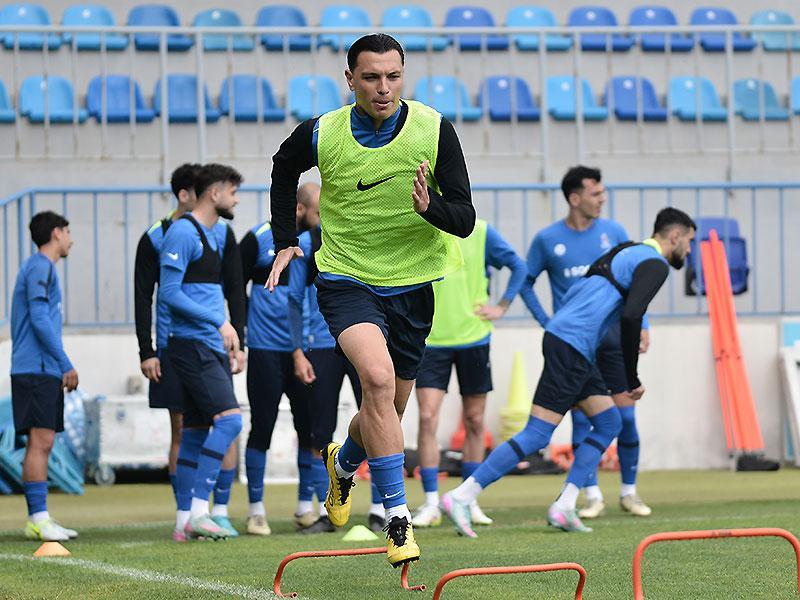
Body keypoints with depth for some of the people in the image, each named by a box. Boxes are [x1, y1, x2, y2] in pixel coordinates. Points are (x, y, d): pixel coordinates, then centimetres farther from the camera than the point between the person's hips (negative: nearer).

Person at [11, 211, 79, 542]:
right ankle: (39, 518, -15)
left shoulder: (39, 267, 22)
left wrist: (61, 368, 21)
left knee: (41, 444, 7)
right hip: (37, 369, -10)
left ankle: (38, 519, 7)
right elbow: (39, 319, -17)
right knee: (41, 442, -12)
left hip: (43, 371, 10)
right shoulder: (40, 267, -8)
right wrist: (66, 365, -16)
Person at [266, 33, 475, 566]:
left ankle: (343, 463, 51)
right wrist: (285, 242, 11)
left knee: (389, 410, 14)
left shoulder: (434, 130, -11)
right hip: (347, 279, -2)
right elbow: (283, 172, 14)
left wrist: (429, 206, -31)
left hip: (412, 284, 2)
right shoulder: (320, 135, -10)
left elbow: (465, 220, -11)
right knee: (379, 378, -28)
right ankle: (398, 520, -23)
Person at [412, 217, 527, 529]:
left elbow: (518, 266, 9)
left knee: (474, 422, 7)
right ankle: (430, 504, -5)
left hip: (473, 338, 1)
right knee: (427, 418, -11)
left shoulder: (480, 232, -1)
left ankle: (470, 501, 18)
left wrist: (502, 306, 1)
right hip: (431, 340, -1)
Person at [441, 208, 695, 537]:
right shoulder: (654, 265, -6)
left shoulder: (627, 251, 22)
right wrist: (632, 380, -13)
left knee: (608, 423, 12)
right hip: (571, 347, -10)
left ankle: (564, 507, 7)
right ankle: (461, 496, -11)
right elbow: (630, 317, -20)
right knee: (537, 435, -10)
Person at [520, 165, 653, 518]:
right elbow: (526, 281, 10)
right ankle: (593, 496, 3)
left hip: (612, 333, 1)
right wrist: (547, 323, 1)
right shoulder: (548, 240, -1)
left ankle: (629, 492, 11)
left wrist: (641, 324, 2)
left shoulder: (613, 232, 3)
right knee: (581, 419, -4)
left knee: (626, 416, -1)